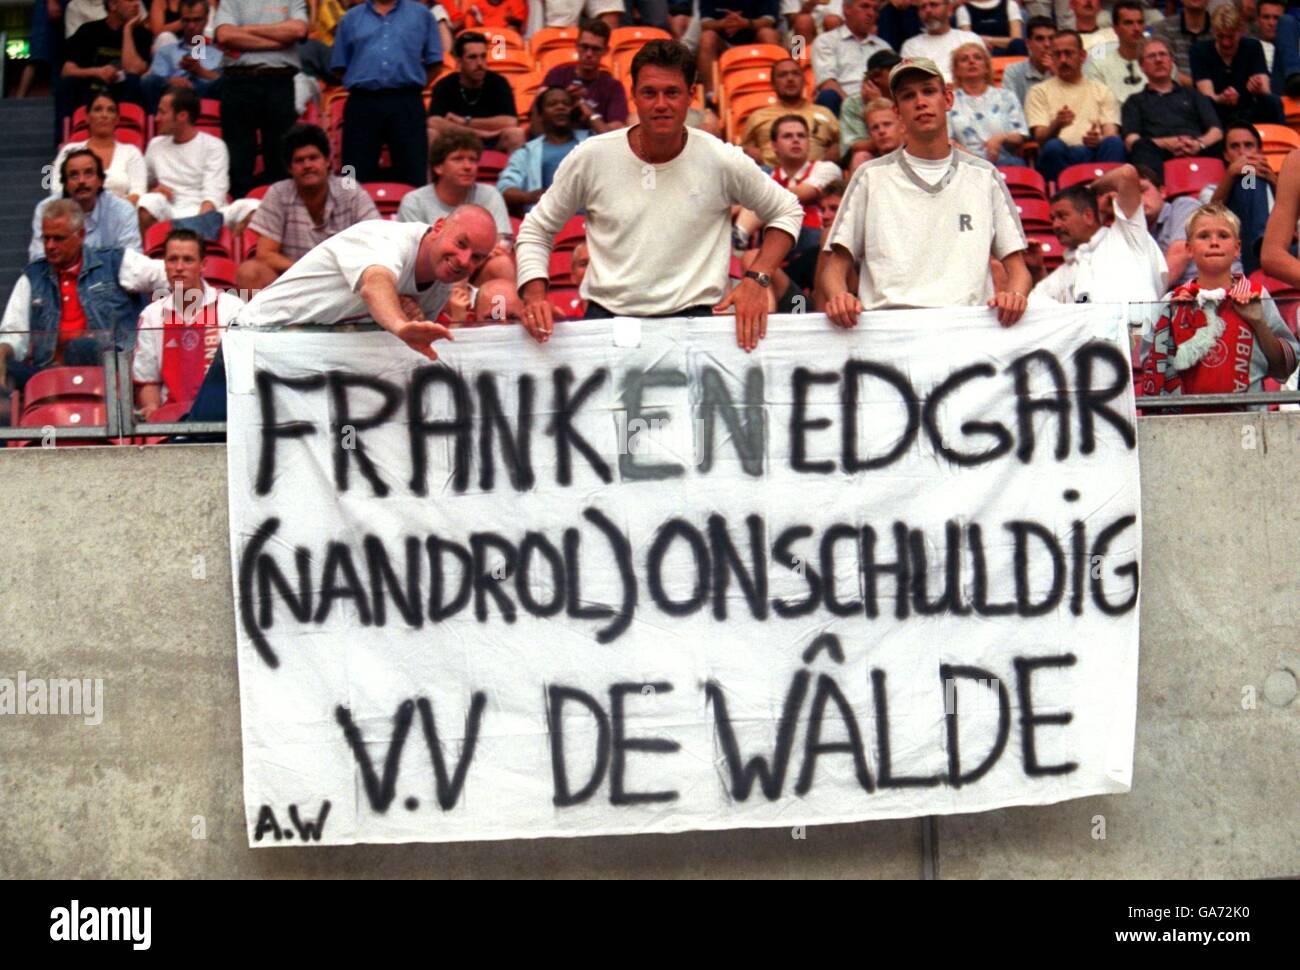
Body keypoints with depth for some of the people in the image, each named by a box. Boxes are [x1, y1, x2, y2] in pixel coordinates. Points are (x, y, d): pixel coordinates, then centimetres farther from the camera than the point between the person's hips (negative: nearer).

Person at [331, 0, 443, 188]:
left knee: (413, 174, -2)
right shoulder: (351, 18, 14)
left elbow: (435, 62, 12)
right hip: (362, 104, 1)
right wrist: (363, 83, 7)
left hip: (407, 104, -1)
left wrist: (413, 86, 8)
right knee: (357, 176, 1)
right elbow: (339, 67, 14)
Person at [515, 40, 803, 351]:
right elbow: (536, 230, 13)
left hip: (692, 317, 0)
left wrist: (757, 279, 2)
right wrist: (535, 296, -3)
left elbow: (788, 211, 16)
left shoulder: (722, 161, 1)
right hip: (606, 316, 1)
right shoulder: (591, 157, 2)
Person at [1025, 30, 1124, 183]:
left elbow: (1111, 134, 11)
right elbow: (1040, 138, 5)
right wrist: (1056, 125, -19)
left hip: (1096, 151, 1)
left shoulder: (1102, 91, 24)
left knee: (1114, 143, -33)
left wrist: (1099, 140, -15)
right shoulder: (1039, 92, 19)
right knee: (1053, 146, -37)